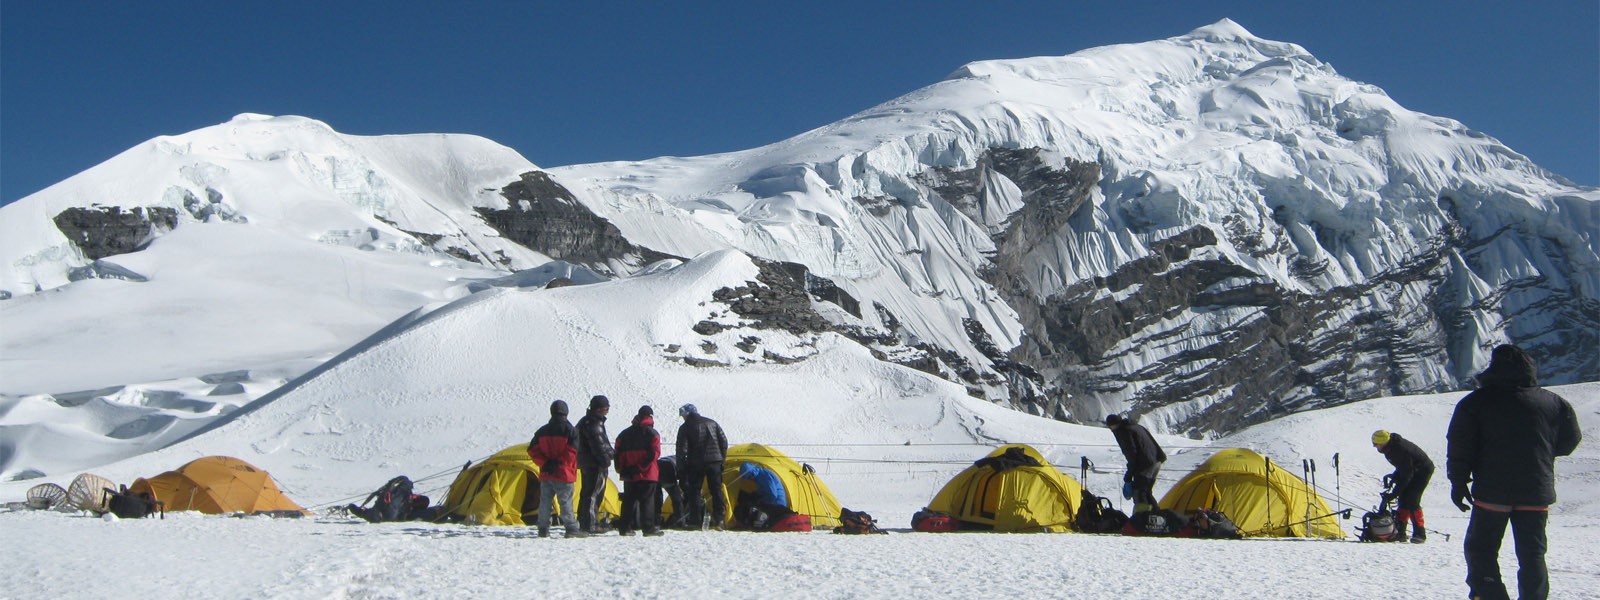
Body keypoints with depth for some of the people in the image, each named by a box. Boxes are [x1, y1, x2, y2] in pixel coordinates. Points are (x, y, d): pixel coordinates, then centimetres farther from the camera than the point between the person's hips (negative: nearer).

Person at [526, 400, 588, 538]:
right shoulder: (570, 430, -7)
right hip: (563, 475, -4)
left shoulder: (542, 431, 8)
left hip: (546, 475, 4)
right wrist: (559, 464, -9)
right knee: (566, 502, -3)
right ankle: (572, 528, -3)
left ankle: (543, 529, 11)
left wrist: (545, 463, -1)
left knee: (545, 501, 9)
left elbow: (532, 450, 5)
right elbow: (571, 452, -15)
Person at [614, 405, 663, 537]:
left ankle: (625, 527, 9)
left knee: (628, 500, 10)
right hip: (647, 475, -5)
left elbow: (618, 453, 10)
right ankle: (649, 527, -5)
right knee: (647, 500, -3)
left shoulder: (625, 433, 11)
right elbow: (655, 453, -14)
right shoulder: (652, 433, -5)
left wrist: (621, 469, 12)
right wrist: (643, 465, -8)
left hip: (629, 475, 5)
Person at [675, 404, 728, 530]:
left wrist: (680, 468, -1)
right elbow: (723, 441, 13)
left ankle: (695, 520, -1)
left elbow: (682, 449, -6)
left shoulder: (685, 428, -2)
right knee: (717, 491, 8)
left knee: (694, 491, 4)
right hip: (714, 461, 4)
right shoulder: (712, 423, 12)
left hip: (696, 463, -4)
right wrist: (722, 459, 18)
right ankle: (718, 520, 4)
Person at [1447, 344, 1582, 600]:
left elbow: (1460, 445, -6)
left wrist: (1458, 482, 0)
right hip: (1537, 494, 2)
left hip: (1492, 492, -2)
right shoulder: (1553, 402, 4)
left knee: (1481, 550, 7)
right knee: (1532, 555, 11)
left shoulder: (1476, 401, -3)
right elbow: (1570, 440, 13)